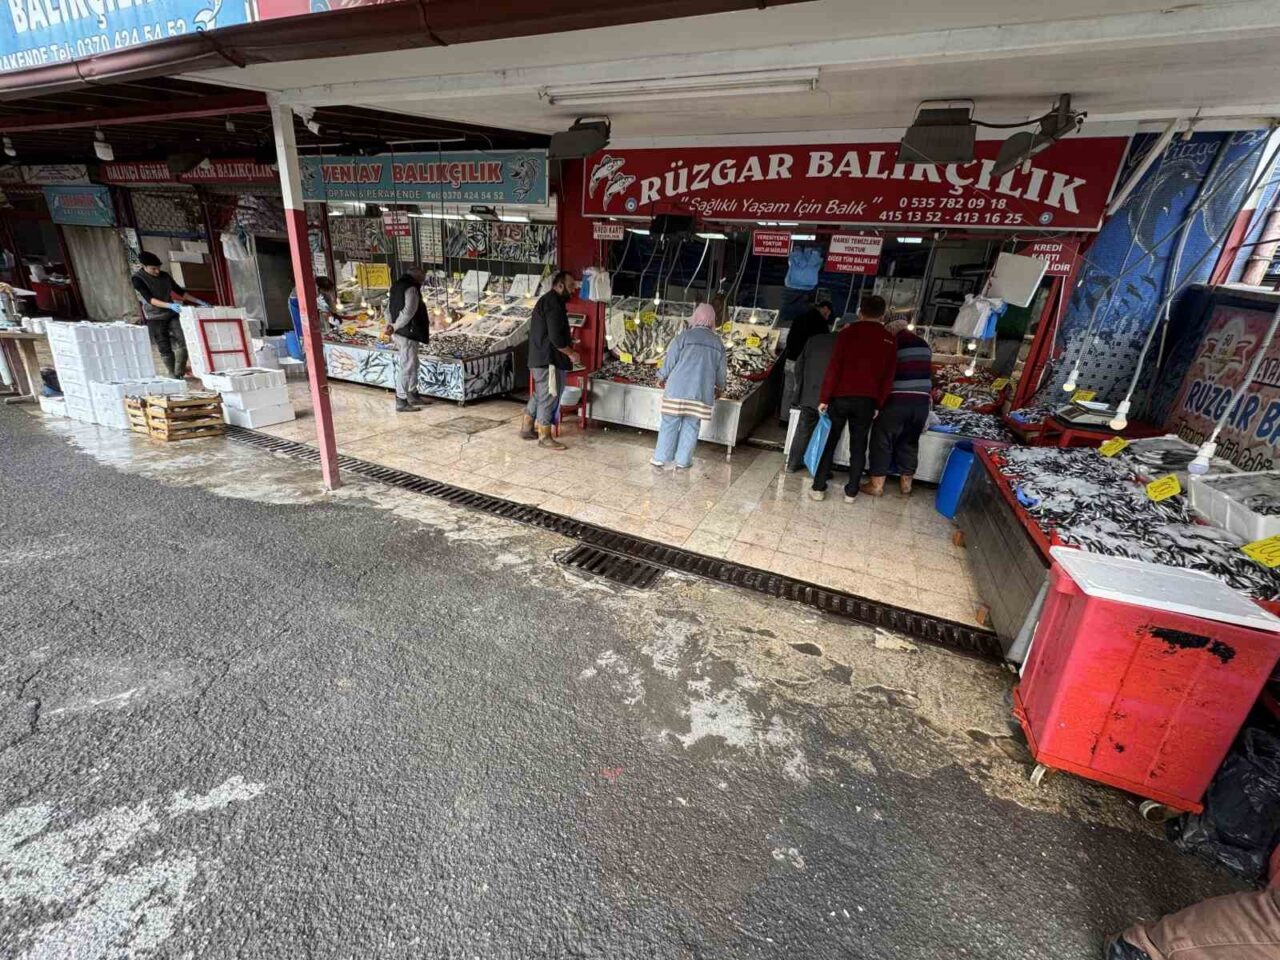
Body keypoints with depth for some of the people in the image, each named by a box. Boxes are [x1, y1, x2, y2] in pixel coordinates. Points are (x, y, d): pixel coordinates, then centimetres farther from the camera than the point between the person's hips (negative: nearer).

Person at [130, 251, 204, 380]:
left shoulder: (164, 275, 6)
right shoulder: (137, 279, -8)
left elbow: (179, 291, 16)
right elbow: (149, 299, -19)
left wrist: (199, 301, 9)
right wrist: (169, 305, -34)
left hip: (171, 315, 3)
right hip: (154, 318, -3)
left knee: (182, 343, -12)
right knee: (165, 349, -1)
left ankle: (179, 374, -7)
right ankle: (173, 376, 6)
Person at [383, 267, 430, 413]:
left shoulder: (395, 287, 16)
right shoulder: (411, 289, -14)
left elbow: (389, 309, 14)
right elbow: (408, 312, -22)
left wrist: (391, 326, 3)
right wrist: (394, 327, -16)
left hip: (399, 334, 10)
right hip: (408, 334, -10)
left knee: (412, 364, 20)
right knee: (406, 367, -5)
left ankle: (412, 395, 30)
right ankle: (401, 402, -2)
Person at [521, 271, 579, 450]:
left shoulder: (548, 300, 17)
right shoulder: (553, 303, -16)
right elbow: (555, 337, -23)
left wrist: (569, 340, 18)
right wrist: (570, 353, -12)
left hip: (541, 357, 11)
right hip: (548, 359, -11)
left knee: (540, 394, 18)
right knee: (549, 396, -3)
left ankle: (527, 428, 26)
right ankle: (544, 437, 4)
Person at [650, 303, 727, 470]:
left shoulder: (685, 335, -4)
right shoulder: (718, 342, 7)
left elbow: (670, 360, -2)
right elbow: (722, 370, 13)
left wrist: (662, 377, 15)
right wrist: (720, 387, 31)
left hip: (678, 388, -2)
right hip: (702, 392, 2)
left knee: (669, 424, 6)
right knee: (691, 426, 10)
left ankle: (660, 458, 12)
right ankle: (683, 461, 13)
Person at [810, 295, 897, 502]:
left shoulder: (847, 332, -4)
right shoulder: (889, 340, 4)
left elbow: (833, 368, -9)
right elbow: (888, 378, 5)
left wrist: (824, 398, -5)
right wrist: (878, 405, 12)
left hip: (841, 397, -2)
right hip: (867, 401, 2)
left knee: (829, 442, 9)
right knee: (858, 446, 12)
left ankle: (819, 488, 9)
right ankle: (851, 491, 17)